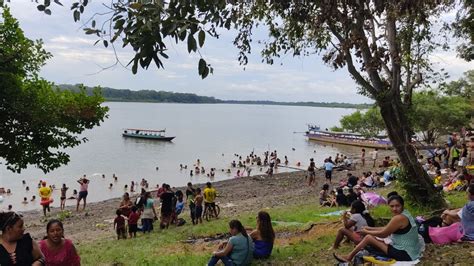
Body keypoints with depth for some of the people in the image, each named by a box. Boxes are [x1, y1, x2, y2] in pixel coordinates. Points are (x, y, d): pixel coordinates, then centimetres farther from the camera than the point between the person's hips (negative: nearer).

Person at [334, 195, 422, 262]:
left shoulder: (399, 218, -22)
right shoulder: (404, 213, 9)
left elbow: (383, 234, -13)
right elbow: (387, 229, 16)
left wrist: (367, 232, 2)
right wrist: (370, 228, 17)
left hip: (405, 254, -10)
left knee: (369, 237, -4)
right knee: (370, 236, 15)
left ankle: (349, 257, 11)